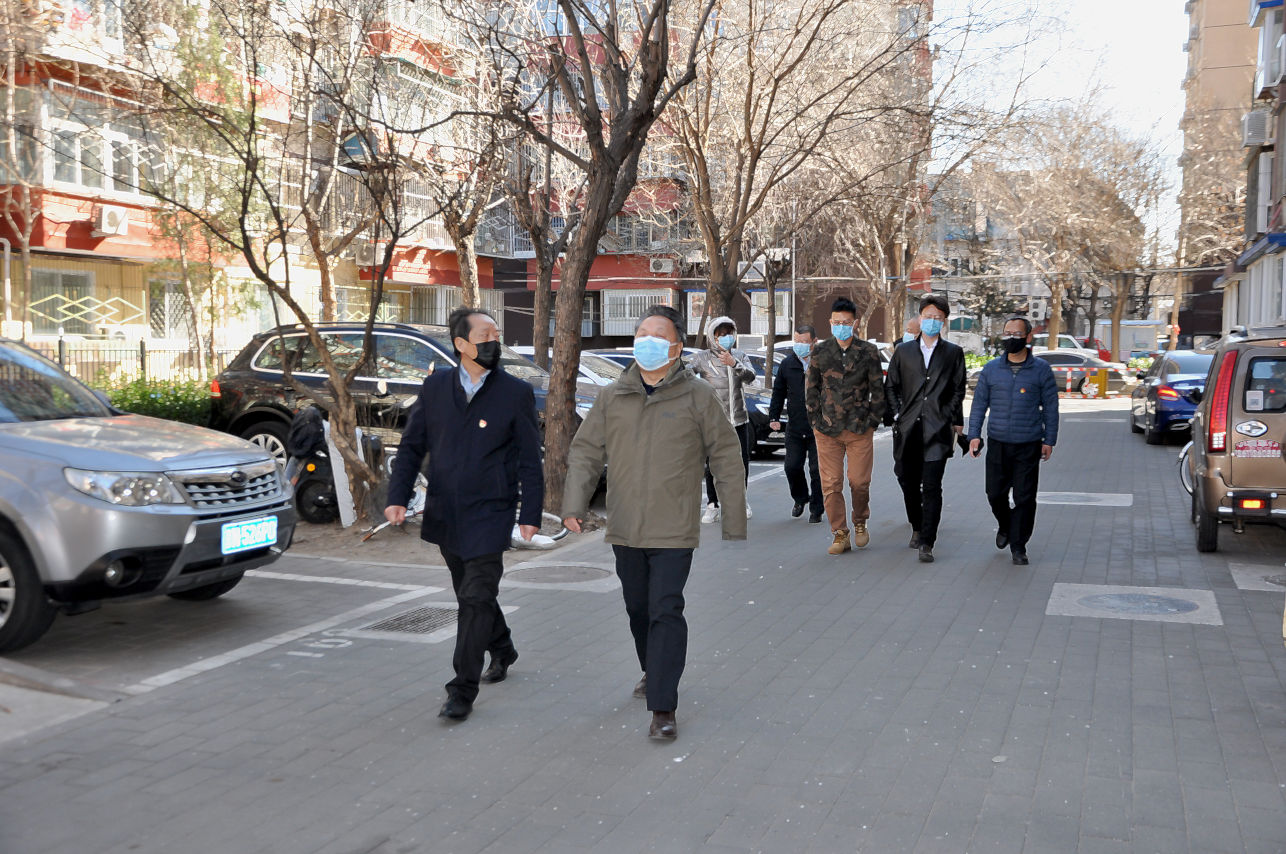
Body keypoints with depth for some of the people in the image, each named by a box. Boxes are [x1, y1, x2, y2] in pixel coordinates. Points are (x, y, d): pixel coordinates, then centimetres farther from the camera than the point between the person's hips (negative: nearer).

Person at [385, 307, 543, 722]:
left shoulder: (516, 393, -4)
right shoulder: (435, 388, 4)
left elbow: (529, 460, -2)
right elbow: (411, 446, 8)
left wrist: (530, 514, -6)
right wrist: (398, 496, -4)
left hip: (489, 515, -4)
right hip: (445, 515, 4)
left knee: (476, 600, -8)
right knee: (471, 593, 19)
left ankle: (462, 691, -1)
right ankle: (502, 650, 43)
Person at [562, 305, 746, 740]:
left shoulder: (698, 397, -3)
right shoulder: (611, 397, 6)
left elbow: (727, 460, 0)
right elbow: (586, 452, 9)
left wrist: (735, 527, -1)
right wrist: (574, 507, -5)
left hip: (674, 530, -4)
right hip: (624, 529, 4)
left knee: (665, 612, -8)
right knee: (637, 609, 17)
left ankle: (663, 708, -4)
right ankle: (654, 673, 41)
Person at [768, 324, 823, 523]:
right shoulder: (787, 363, 6)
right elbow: (778, 392, 14)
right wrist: (774, 416, 5)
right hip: (795, 427, 3)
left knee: (817, 469, 1)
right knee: (792, 466, 4)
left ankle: (816, 509, 16)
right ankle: (800, 498, 32)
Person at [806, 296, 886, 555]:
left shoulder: (868, 352, 1)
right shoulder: (820, 352, 4)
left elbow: (878, 389, 6)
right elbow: (811, 388, 10)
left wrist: (872, 420, 0)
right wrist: (816, 420, 3)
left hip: (860, 429, -1)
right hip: (827, 430, 1)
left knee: (859, 481, 3)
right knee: (831, 484, -1)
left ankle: (860, 523, 29)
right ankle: (840, 535, 10)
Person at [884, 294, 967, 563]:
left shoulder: (954, 353, 8)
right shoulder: (903, 351, 12)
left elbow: (958, 390, 8)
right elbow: (891, 387, 15)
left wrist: (954, 421, 0)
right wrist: (896, 415, 4)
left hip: (937, 430, -3)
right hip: (908, 429, 3)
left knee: (931, 487, -9)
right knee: (908, 482, 11)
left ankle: (926, 544, -8)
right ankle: (917, 528, 34)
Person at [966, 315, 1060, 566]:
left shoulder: (1041, 369, 2)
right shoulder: (991, 369, 6)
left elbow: (1050, 406, 6)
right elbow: (979, 403, 10)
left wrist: (1049, 440, 3)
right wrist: (974, 434, 1)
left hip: (1029, 445, -2)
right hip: (997, 443, 2)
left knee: (1024, 497, -1)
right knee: (995, 493, 6)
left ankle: (1018, 546, 9)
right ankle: (1005, 526, 35)